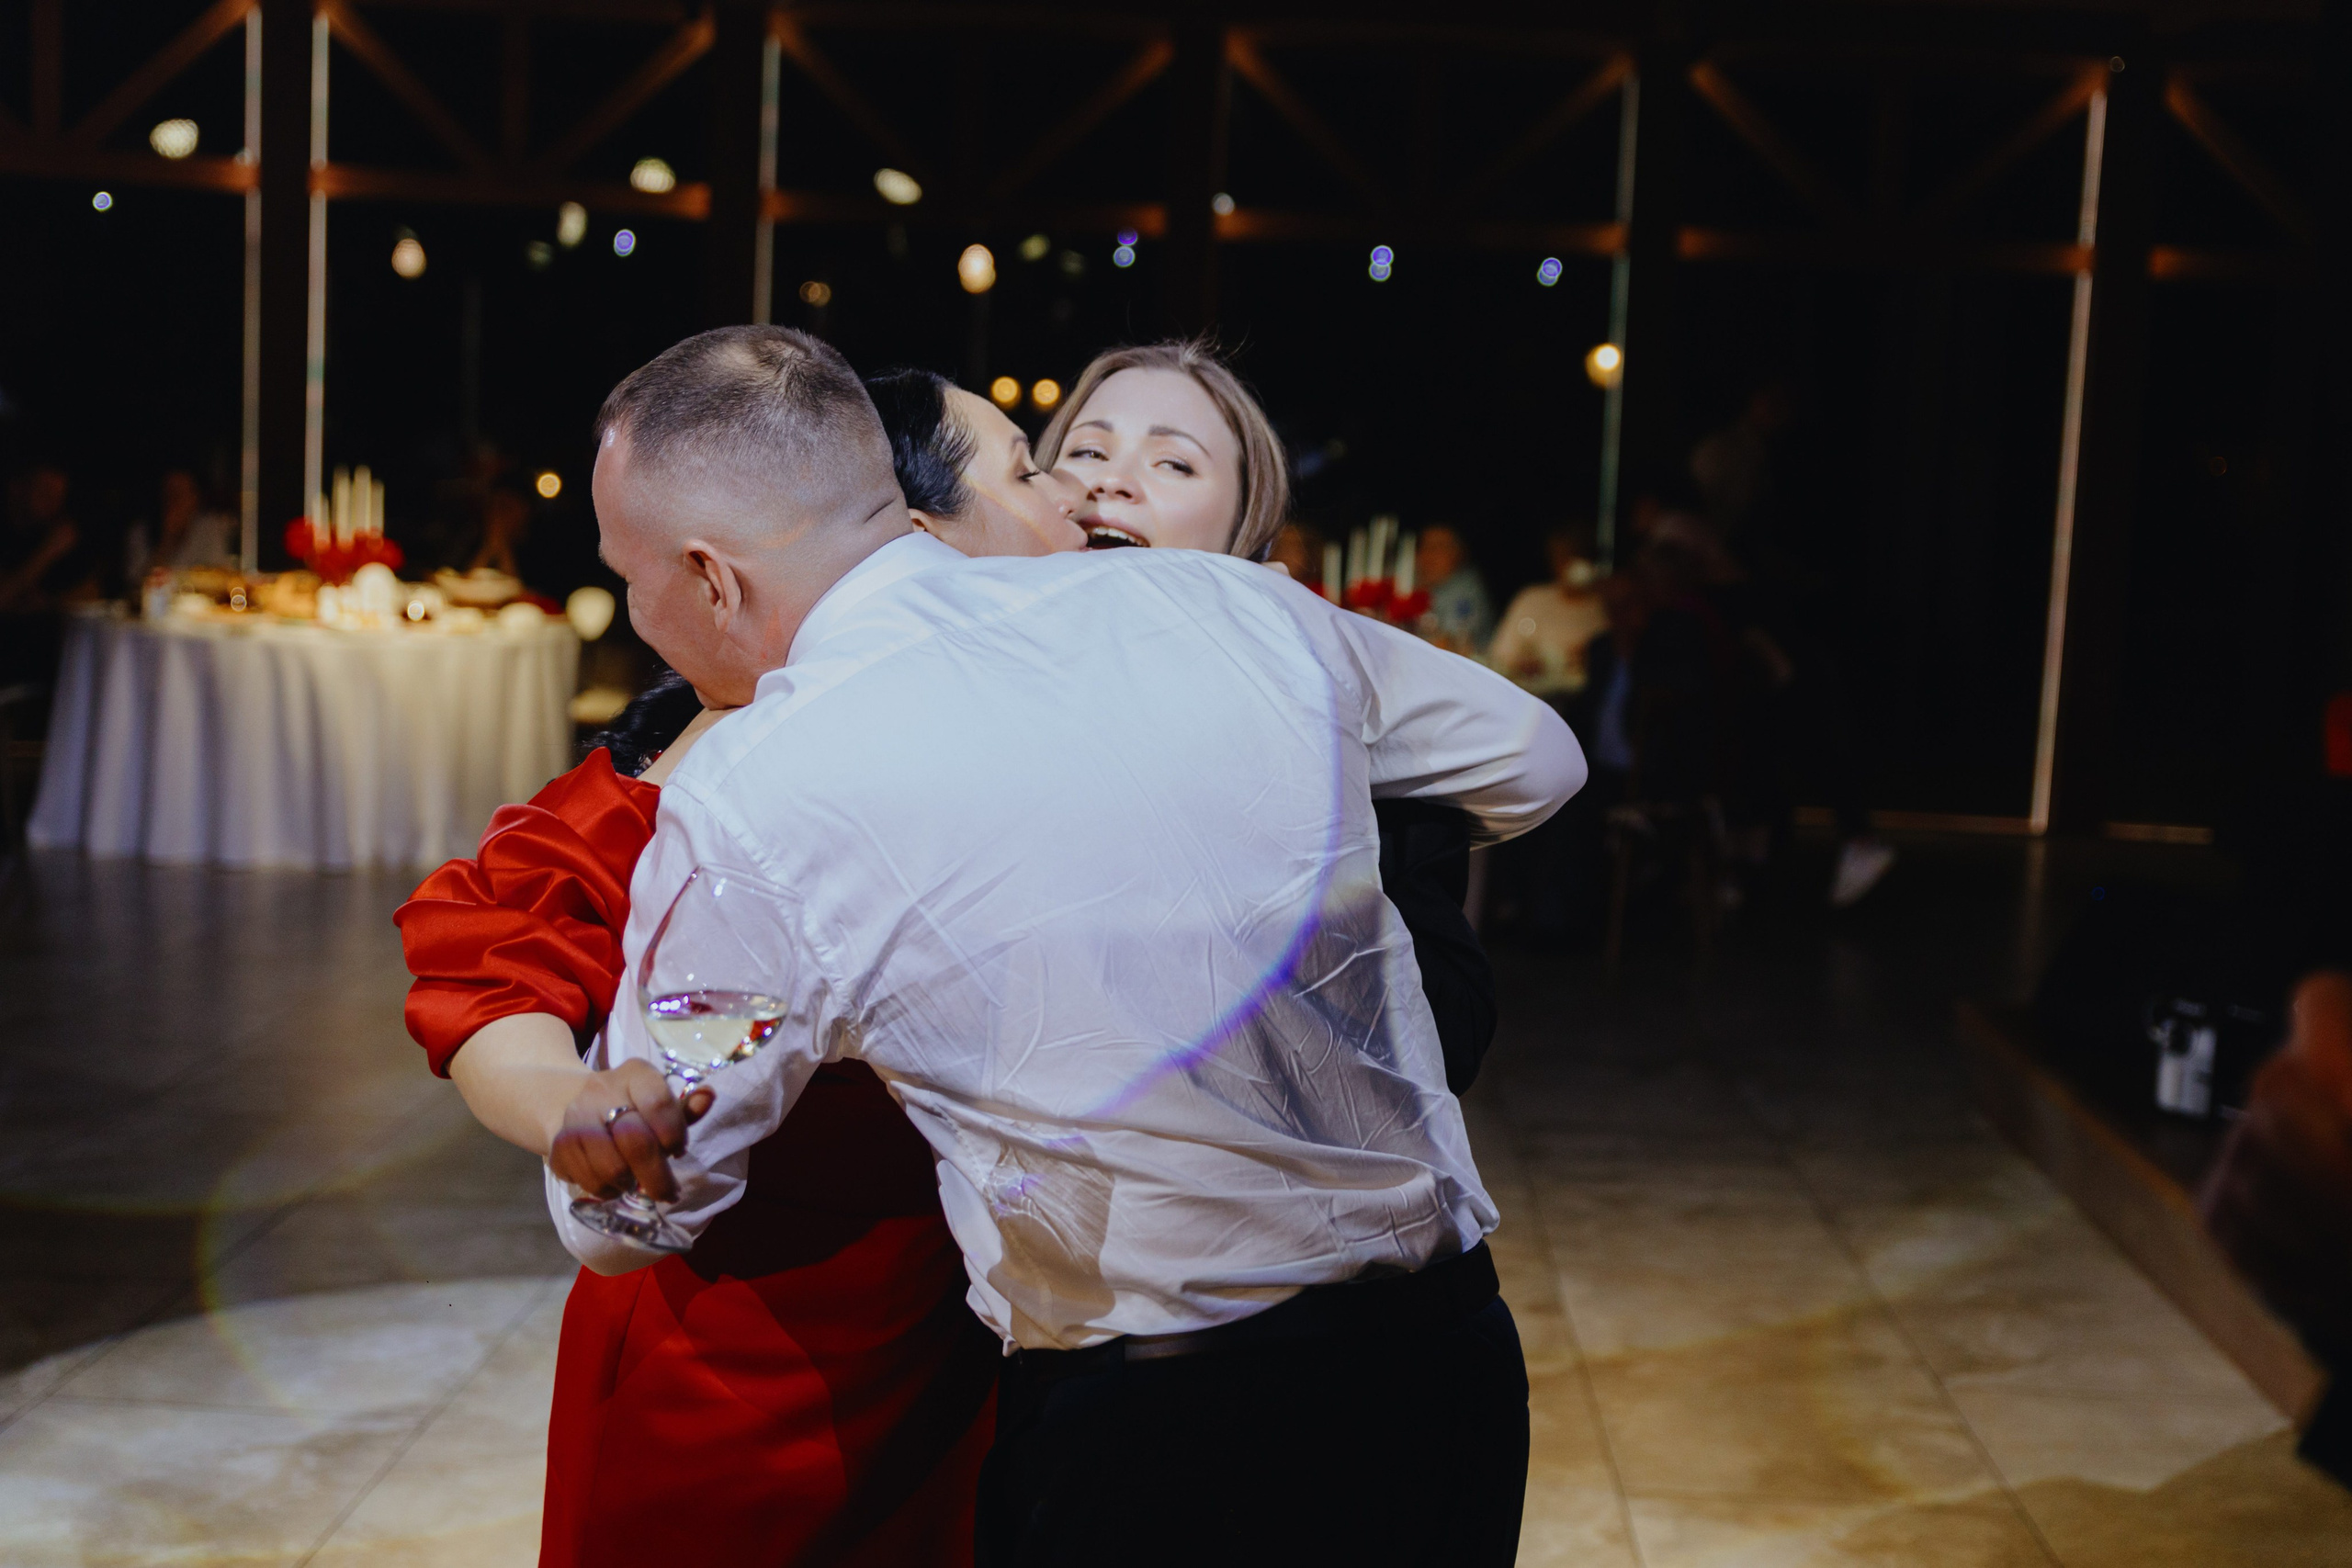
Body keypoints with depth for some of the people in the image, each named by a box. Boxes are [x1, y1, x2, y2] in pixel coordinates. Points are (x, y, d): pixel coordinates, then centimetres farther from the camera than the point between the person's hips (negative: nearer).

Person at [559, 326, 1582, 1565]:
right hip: (1457, 1369, 6)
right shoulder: (1224, 601, -1)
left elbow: (638, 1217, 1)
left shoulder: (743, 809, -13)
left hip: (1158, 1445, -5)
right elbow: (1536, 762, 16)